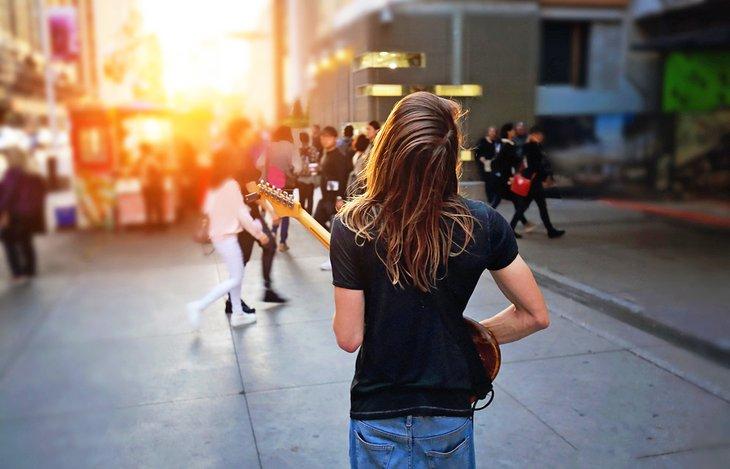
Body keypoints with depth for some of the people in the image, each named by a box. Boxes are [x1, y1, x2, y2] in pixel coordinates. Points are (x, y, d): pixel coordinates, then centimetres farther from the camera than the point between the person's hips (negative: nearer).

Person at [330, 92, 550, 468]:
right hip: (450, 411, 2)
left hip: (377, 413, -1)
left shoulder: (351, 226, -19)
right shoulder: (483, 223, -14)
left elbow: (349, 338, -13)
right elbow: (535, 315, -5)